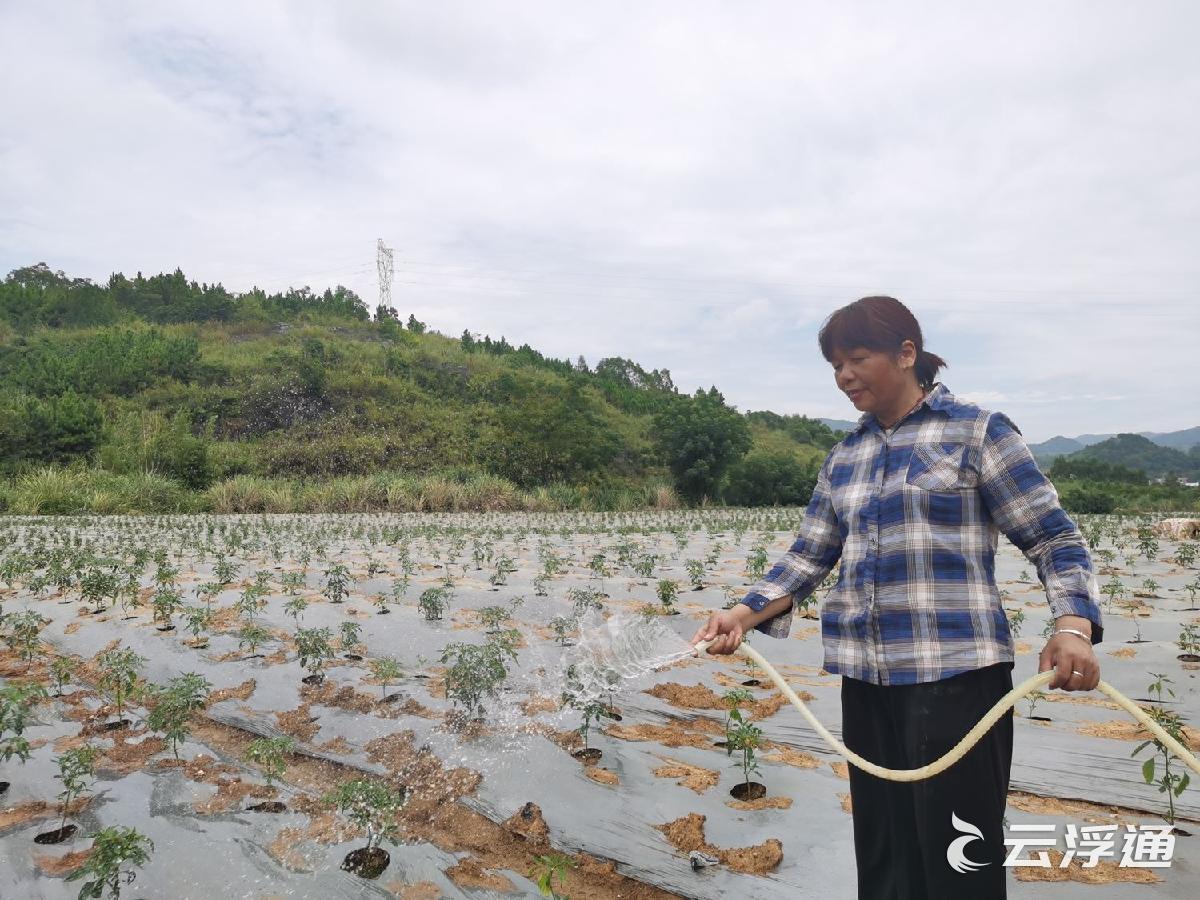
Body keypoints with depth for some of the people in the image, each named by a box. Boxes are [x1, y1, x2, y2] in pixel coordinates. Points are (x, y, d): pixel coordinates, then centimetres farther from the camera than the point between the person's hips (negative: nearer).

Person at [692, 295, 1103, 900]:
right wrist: (744, 616, -3)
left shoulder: (978, 432, 0)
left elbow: (1054, 540, -2)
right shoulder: (843, 459, 14)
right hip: (866, 678, 5)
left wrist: (1073, 628, -20)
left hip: (956, 673, -4)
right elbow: (809, 557, 12)